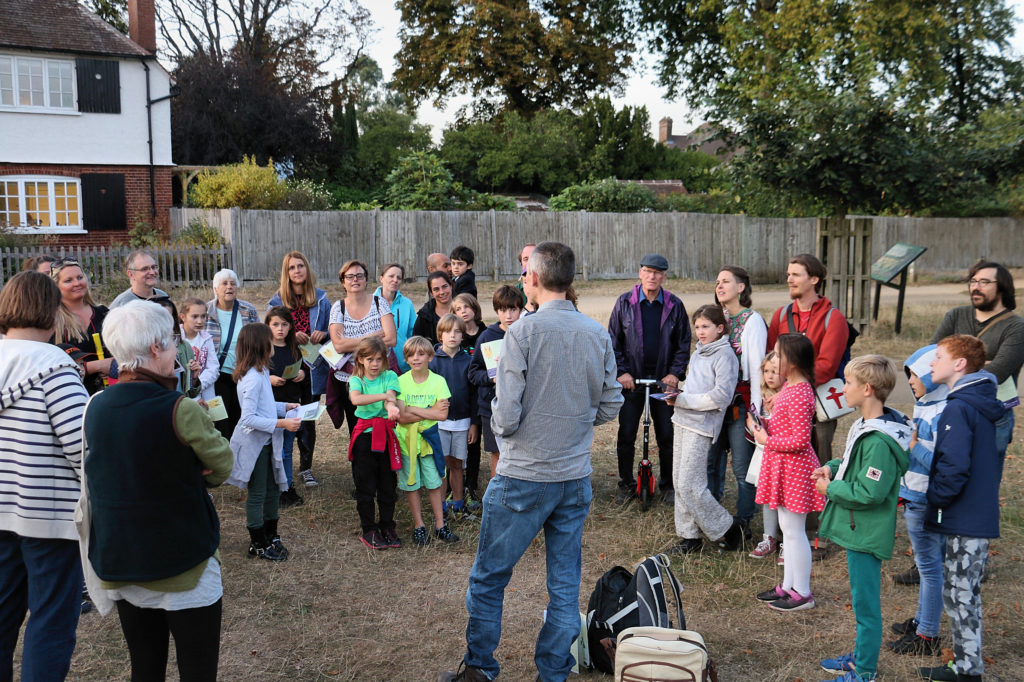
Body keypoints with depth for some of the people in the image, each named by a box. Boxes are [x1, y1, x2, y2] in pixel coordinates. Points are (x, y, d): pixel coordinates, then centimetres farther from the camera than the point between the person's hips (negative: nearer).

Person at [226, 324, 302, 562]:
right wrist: (281, 423, -28)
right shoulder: (252, 378, -24)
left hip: (266, 442, 10)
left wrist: (285, 407, 9)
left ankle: (270, 537, 33)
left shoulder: (260, 372, 7)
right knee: (257, 494, 5)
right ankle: (258, 544, 19)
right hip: (254, 443, -10)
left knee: (273, 490, 18)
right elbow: (249, 418, -27)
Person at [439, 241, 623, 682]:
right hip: (576, 478, 5)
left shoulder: (523, 331, -15)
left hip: (524, 477, -5)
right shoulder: (598, 335, 0)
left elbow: (506, 417, -18)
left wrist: (497, 423, 4)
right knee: (565, 584, 14)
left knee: (488, 578, 12)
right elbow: (610, 407, 6)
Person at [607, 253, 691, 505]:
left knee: (667, 435, 4)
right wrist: (621, 371, -6)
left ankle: (668, 485, 21)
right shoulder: (625, 303, 1)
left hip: (664, 379, 0)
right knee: (626, 435, 3)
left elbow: (684, 343, 6)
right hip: (631, 379, 0)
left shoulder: (675, 305, 2)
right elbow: (613, 341, 3)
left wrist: (675, 373, -5)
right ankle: (626, 484, 19)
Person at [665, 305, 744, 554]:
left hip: (701, 426, -9)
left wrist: (684, 400, -17)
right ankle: (690, 536, 19)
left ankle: (728, 527, 9)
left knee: (690, 486, -9)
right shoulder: (698, 353, 17)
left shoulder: (724, 355, -10)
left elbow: (721, 396, -18)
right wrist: (677, 395, 8)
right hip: (682, 421, 9)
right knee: (679, 482, 9)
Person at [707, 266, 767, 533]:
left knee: (742, 466, 0)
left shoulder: (752, 320, -7)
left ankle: (744, 523, 13)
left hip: (740, 403, -6)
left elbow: (757, 367, -10)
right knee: (711, 460, 11)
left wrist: (756, 410, -13)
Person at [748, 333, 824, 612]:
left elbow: (800, 439, -25)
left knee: (794, 531, 0)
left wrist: (767, 440, -17)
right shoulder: (789, 387, 9)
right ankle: (789, 585, 29)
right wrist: (763, 426, 5)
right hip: (783, 467, 11)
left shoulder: (799, 395, -23)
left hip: (794, 469, -11)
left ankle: (802, 593, 13)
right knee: (787, 528, 18)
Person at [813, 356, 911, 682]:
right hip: (858, 529, 10)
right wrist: (832, 468, 2)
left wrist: (830, 488, -15)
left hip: (866, 532, -10)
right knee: (862, 599, 23)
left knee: (866, 604, 4)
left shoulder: (879, 441, -27)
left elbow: (870, 493, -28)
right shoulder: (866, 424, 4)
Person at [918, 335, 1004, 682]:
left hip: (964, 521, -10)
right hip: (981, 514, 10)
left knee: (959, 594, 1)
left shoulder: (958, 408, -20)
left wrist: (934, 498, -12)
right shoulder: (984, 404, 11)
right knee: (965, 593, 18)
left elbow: (954, 466, -27)